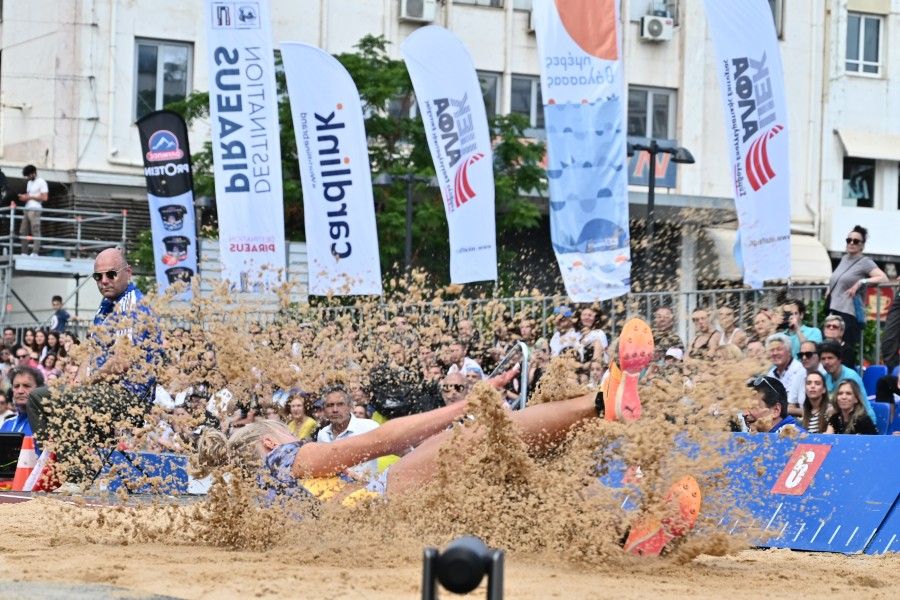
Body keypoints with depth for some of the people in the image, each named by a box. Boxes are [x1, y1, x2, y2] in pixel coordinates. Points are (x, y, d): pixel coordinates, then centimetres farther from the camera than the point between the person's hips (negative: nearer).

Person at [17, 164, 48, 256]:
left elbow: (44, 198, -11)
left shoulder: (41, 182, -5)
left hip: (35, 210, -9)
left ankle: (35, 253, -16)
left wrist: (29, 197, -11)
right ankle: (24, 253, 3)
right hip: (27, 209, 9)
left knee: (35, 231, -12)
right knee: (23, 232, 3)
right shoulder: (29, 183, 22)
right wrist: (23, 197, 4)